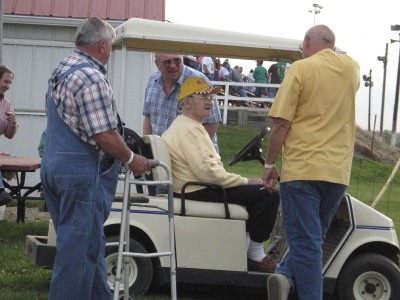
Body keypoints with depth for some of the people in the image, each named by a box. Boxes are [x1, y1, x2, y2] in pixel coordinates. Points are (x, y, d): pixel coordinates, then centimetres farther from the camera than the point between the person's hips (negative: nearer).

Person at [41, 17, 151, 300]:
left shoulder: (60, 71, 13)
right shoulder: (92, 78, -18)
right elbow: (105, 136, -21)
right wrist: (131, 159, -6)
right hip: (82, 171, -10)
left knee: (90, 242, 17)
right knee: (79, 246, -3)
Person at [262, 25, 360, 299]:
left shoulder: (301, 69, -5)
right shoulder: (352, 68, 10)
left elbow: (281, 123, -9)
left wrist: (270, 164, -1)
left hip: (301, 167, -4)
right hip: (338, 171, 4)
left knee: (305, 241, -3)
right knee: (314, 238, 14)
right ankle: (287, 276, -2)